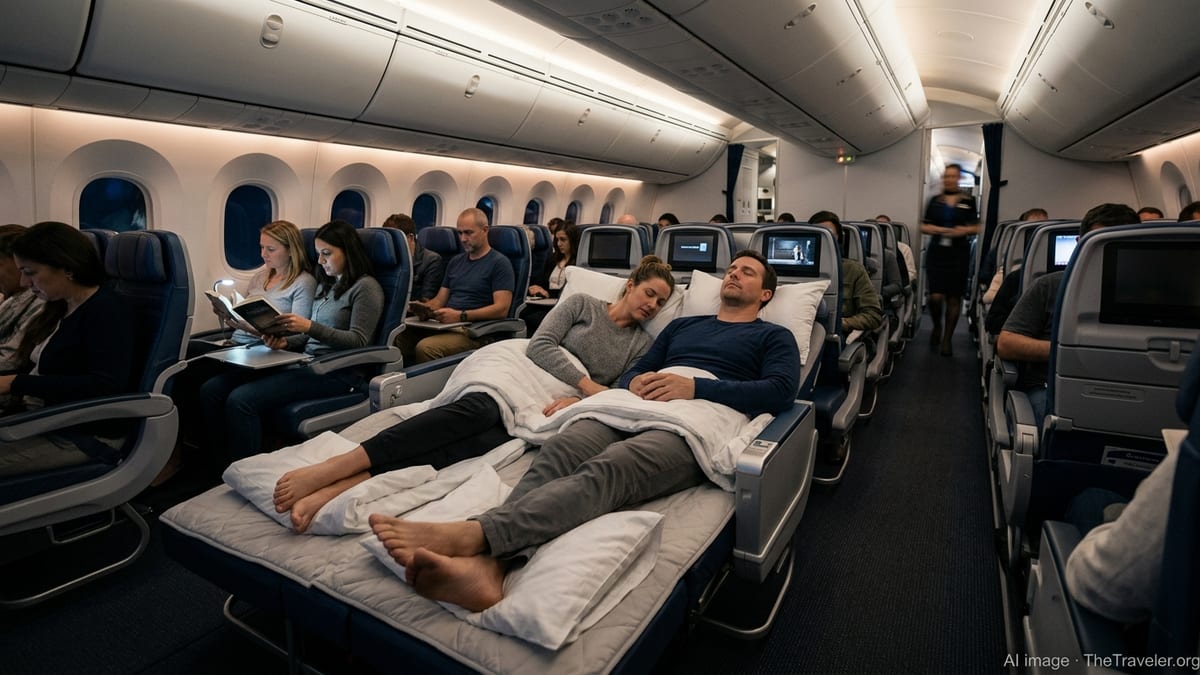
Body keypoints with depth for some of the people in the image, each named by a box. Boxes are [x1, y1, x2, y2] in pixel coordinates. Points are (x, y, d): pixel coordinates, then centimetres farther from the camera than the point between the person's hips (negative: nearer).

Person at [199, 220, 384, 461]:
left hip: (337, 371, -8)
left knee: (241, 400, -24)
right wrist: (285, 342, 0)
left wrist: (310, 327, -22)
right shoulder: (326, 285, 20)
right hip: (306, 362, 8)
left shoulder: (366, 287, -5)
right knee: (212, 389, -6)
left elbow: (358, 341, -13)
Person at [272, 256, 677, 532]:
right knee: (474, 412, -37)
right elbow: (539, 346, -2)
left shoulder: (642, 346, 17)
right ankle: (329, 470, -41)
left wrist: (578, 402, -14)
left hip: (551, 415, 1)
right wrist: (586, 382, -12)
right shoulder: (582, 304, 11)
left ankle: (335, 491, -45)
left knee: (479, 443, -31)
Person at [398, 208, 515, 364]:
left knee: (425, 348, -33)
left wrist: (461, 316, -20)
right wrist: (424, 307, -1)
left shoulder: (499, 263, 0)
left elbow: (501, 309, -11)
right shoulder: (456, 261, 23)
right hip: (445, 324, 7)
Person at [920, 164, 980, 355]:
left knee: (954, 297, 3)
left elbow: (976, 228, 8)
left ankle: (947, 337, 16)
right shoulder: (934, 200, 9)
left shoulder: (968, 201, 7)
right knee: (936, 296, -9)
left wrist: (964, 230, -13)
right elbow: (923, 227, 9)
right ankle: (937, 326, 21)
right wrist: (936, 229, -10)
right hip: (936, 252, 0)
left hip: (959, 253, 0)